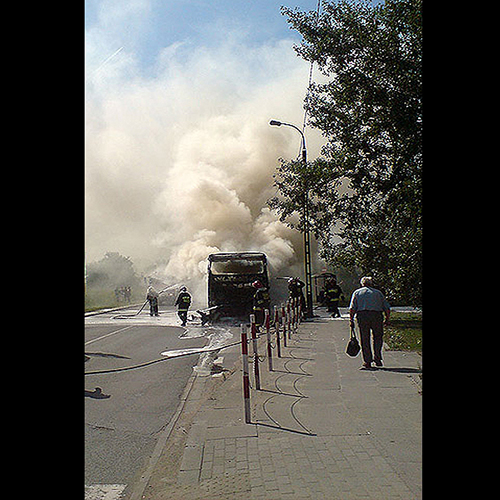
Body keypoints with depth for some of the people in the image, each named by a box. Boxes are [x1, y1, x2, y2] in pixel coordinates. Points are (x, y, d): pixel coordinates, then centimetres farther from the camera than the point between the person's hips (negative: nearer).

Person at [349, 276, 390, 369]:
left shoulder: (357, 292, 16)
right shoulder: (378, 292, 19)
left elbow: (352, 308, 3)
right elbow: (387, 308, 13)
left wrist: (351, 320, 5)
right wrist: (387, 319, 22)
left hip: (362, 315, 0)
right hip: (377, 315, 0)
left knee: (365, 340, 4)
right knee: (378, 337, 14)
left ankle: (367, 362, 4)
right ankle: (378, 359, 10)